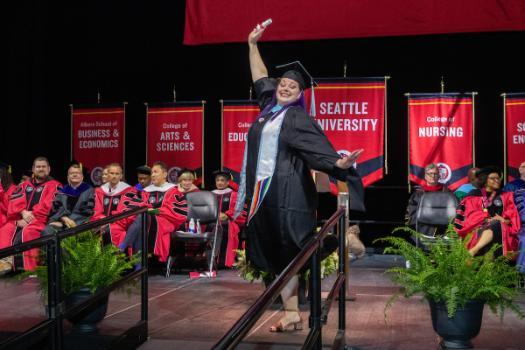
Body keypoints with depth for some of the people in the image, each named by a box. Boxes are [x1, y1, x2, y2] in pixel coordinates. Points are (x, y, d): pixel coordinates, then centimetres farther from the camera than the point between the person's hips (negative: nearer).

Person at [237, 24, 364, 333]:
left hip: (288, 193, -7)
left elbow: (318, 147, -16)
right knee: (277, 254, 6)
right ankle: (292, 313, 11)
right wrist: (253, 44, 30)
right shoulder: (269, 108, 14)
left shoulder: (299, 118, -4)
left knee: (287, 254, -6)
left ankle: (293, 313, 2)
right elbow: (260, 76, 28)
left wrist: (338, 162, -35)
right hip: (265, 191, 7)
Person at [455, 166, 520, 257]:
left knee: (496, 225, -36)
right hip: (479, 228, -1)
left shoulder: (506, 196, 24)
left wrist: (503, 220, -11)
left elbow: (512, 216, 11)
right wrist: (487, 219, -12)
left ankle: (472, 252, -53)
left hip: (501, 230, 1)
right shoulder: (474, 196, 17)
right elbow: (472, 216, 5)